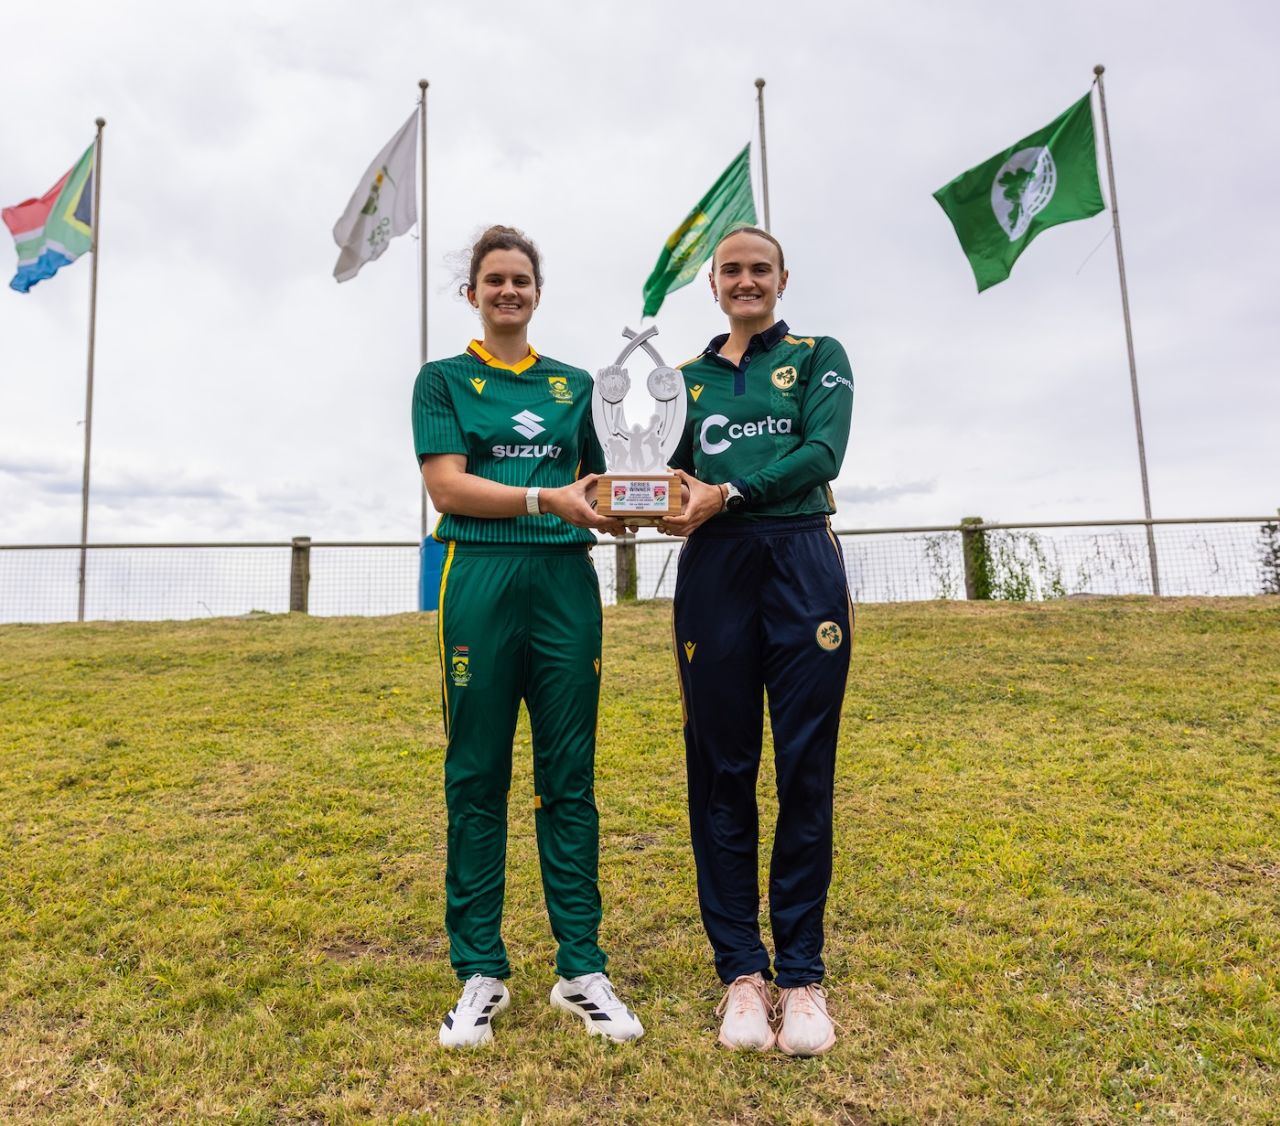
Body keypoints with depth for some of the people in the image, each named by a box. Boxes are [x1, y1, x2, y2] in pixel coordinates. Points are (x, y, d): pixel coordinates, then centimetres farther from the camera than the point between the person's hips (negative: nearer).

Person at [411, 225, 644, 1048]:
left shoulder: (573, 385, 17)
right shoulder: (444, 379, 8)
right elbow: (447, 487, -5)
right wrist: (545, 499, -19)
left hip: (566, 581, 3)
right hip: (481, 580, -2)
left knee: (570, 779, 5)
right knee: (477, 779, 3)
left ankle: (583, 970, 16)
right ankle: (481, 973, 17)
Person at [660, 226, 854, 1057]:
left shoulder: (819, 357, 11)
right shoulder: (687, 378, 20)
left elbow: (823, 453, -5)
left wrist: (728, 493, -15)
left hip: (802, 563, -2)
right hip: (713, 571, 2)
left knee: (806, 771, 0)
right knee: (722, 771, 3)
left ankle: (802, 974, 14)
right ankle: (743, 971, 15)